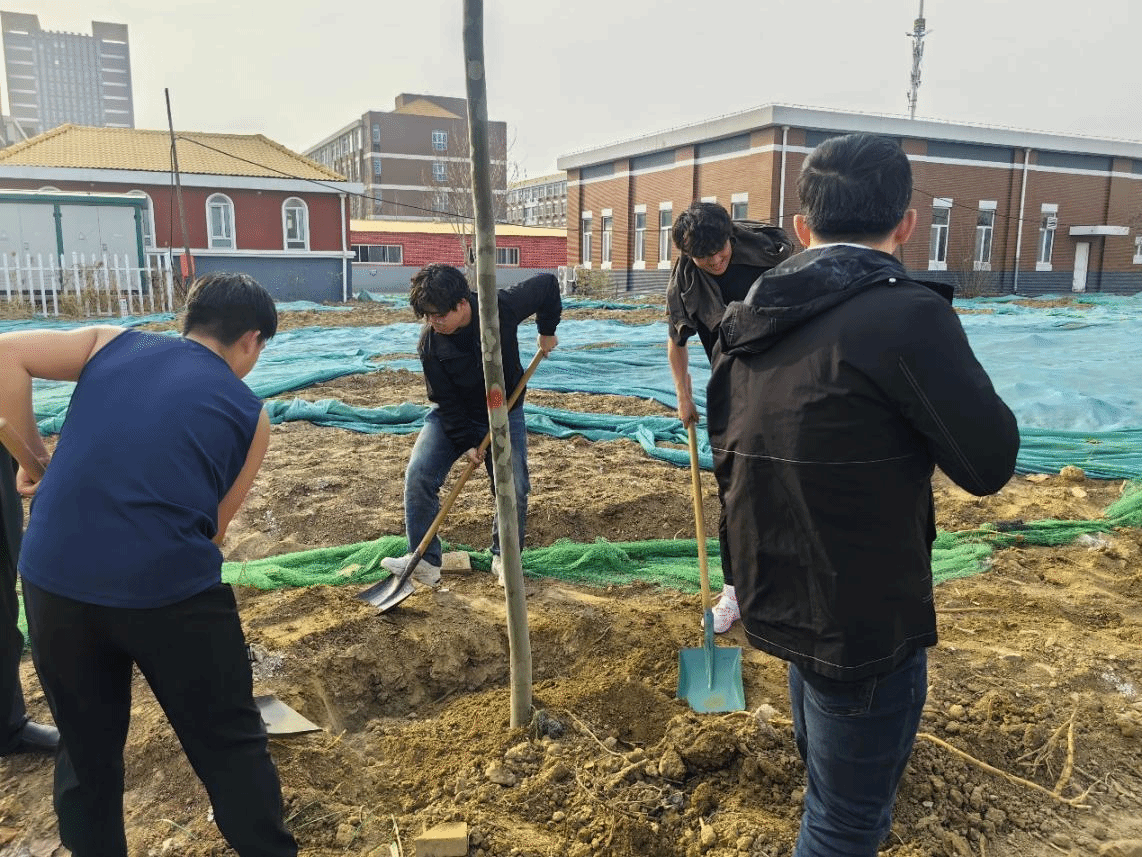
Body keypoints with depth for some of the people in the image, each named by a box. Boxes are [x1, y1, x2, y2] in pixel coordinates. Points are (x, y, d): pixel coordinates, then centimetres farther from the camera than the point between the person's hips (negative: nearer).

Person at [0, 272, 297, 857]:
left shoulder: (112, 343, 13)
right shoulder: (249, 414, 7)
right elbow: (214, 525, 9)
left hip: (54, 577, 4)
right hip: (171, 587, -3)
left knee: (86, 748, 23)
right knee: (230, 744, 15)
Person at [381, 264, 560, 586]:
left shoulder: (502, 307, -26)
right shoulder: (430, 344, -24)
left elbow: (547, 283, -10)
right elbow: (446, 401, -16)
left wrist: (547, 330, -3)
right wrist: (466, 443, -20)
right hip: (452, 416, 0)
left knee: (514, 487, -6)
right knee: (418, 475, -16)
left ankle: (503, 558, 18)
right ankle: (425, 561, -7)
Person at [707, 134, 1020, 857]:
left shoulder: (747, 323, 0)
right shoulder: (907, 314, -23)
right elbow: (990, 463, -14)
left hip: (779, 603, 8)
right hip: (866, 628, -7)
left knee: (831, 788, 31)